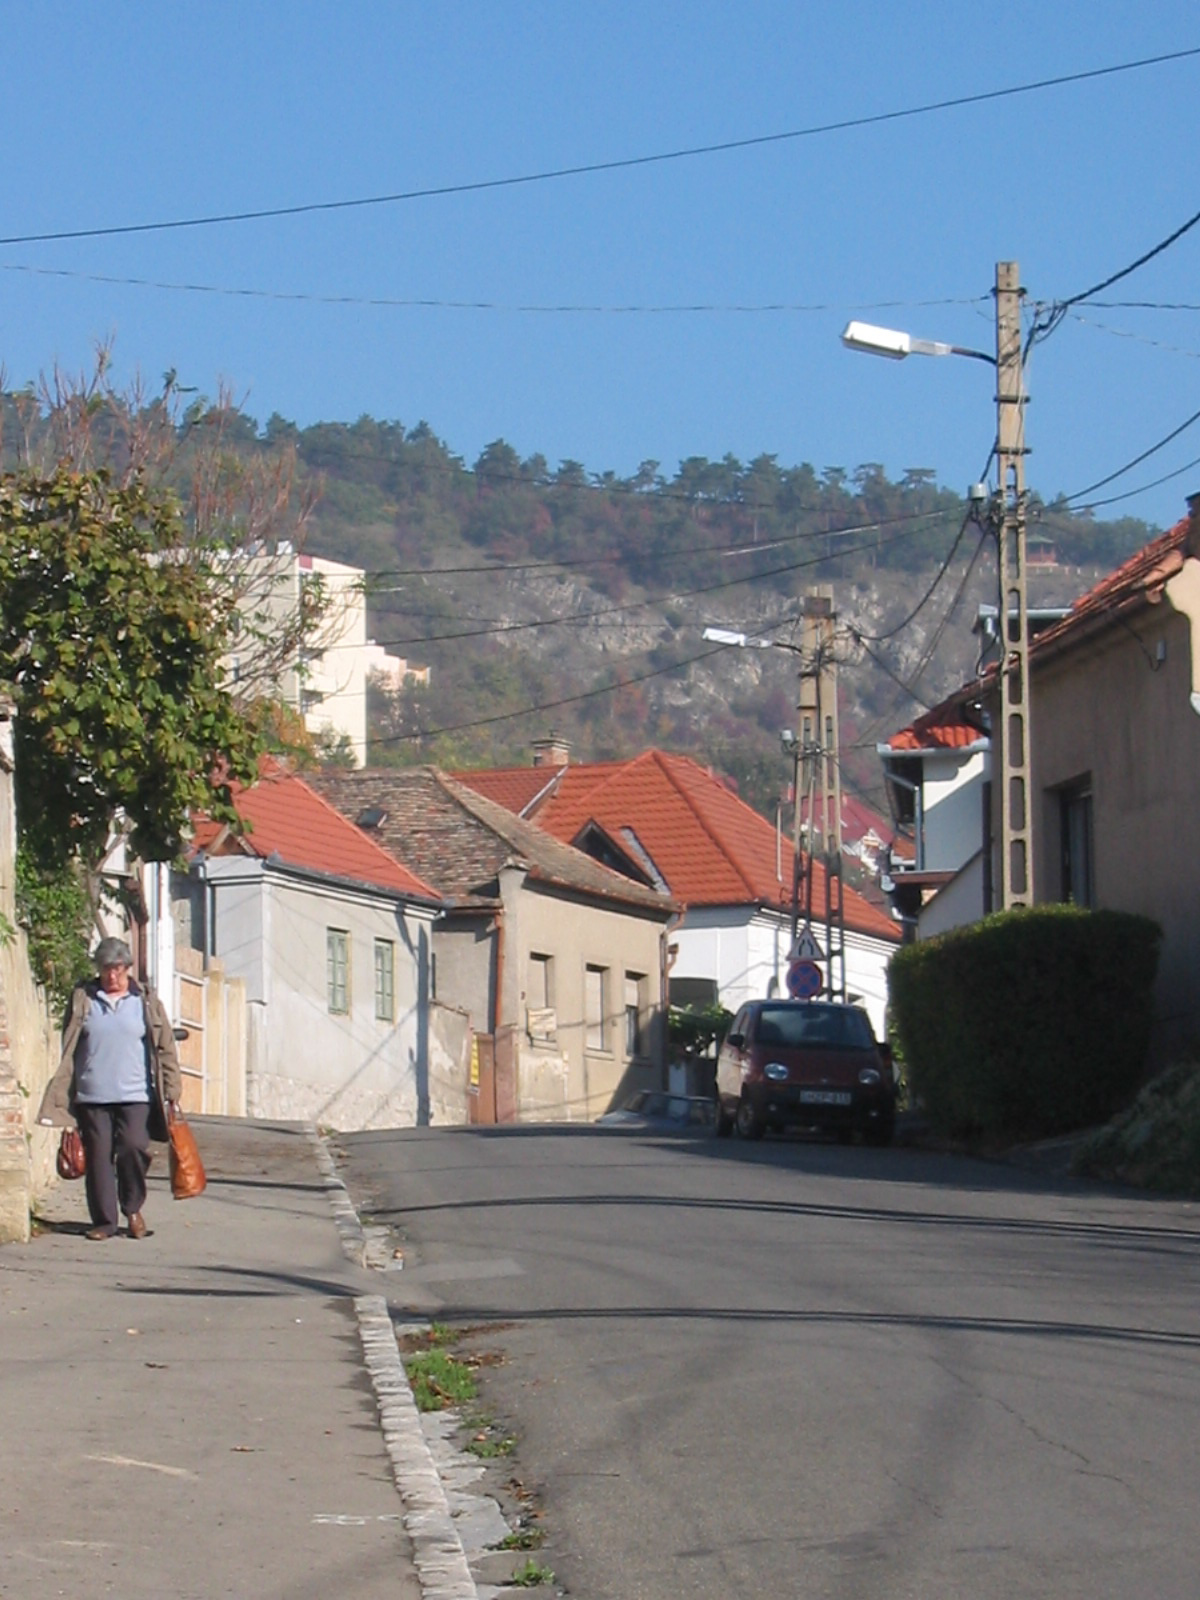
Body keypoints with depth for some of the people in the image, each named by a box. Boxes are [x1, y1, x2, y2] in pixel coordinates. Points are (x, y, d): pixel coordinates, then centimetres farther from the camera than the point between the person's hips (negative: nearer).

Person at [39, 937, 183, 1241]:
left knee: (134, 1148, -14)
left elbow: (165, 1048, 9)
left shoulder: (146, 1003, 8)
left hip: (135, 1094, -1)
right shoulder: (83, 1001, 9)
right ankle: (104, 1220, 10)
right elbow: (68, 1049, 11)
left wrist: (171, 1090, 2)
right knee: (98, 1156, 0)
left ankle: (133, 1209, 9)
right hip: (92, 1095, 1)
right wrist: (63, 1095, 6)